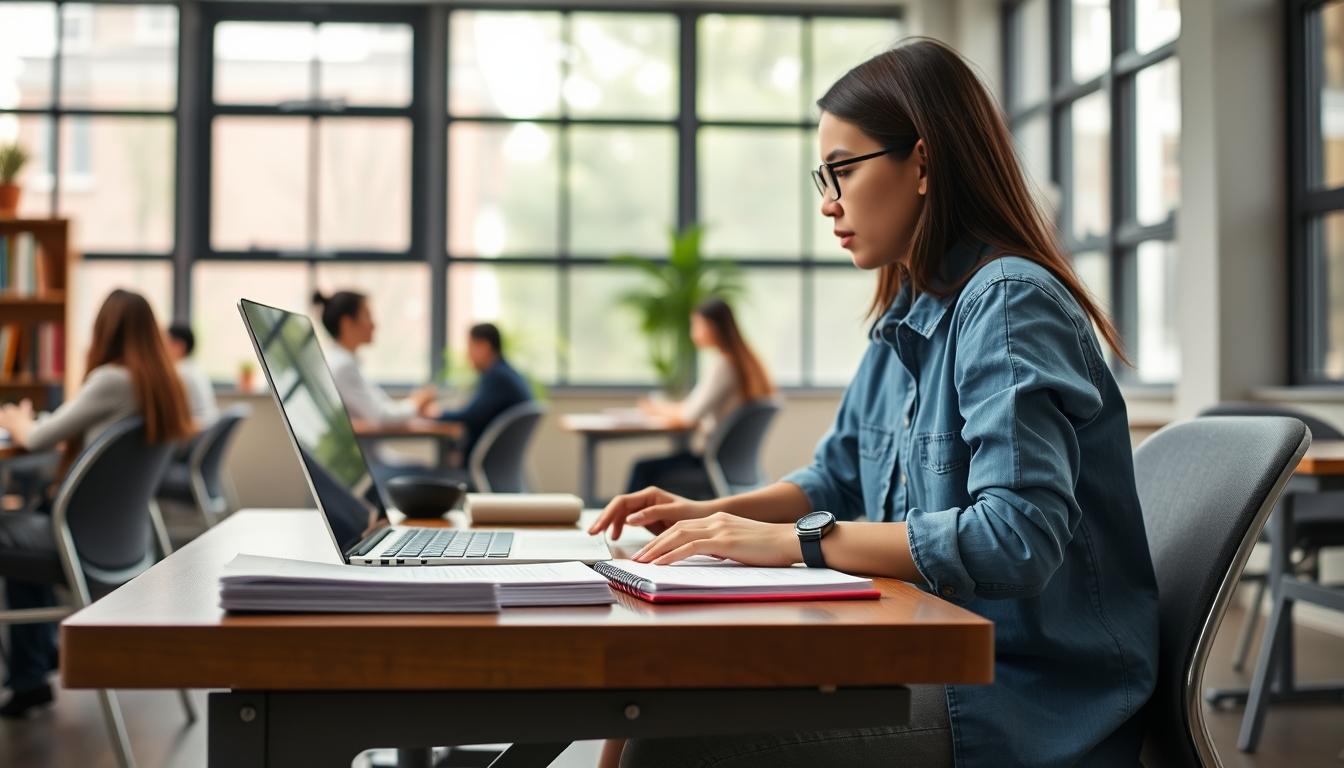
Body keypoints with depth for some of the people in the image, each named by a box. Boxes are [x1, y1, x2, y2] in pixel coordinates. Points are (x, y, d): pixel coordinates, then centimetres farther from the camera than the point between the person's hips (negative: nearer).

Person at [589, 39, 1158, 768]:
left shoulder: (1011, 304, -16)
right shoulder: (909, 316, 12)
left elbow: (1017, 538, -28)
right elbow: (837, 480, 23)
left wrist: (793, 541, -25)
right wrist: (709, 514, 5)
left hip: (1027, 705, -9)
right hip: (939, 665, 9)